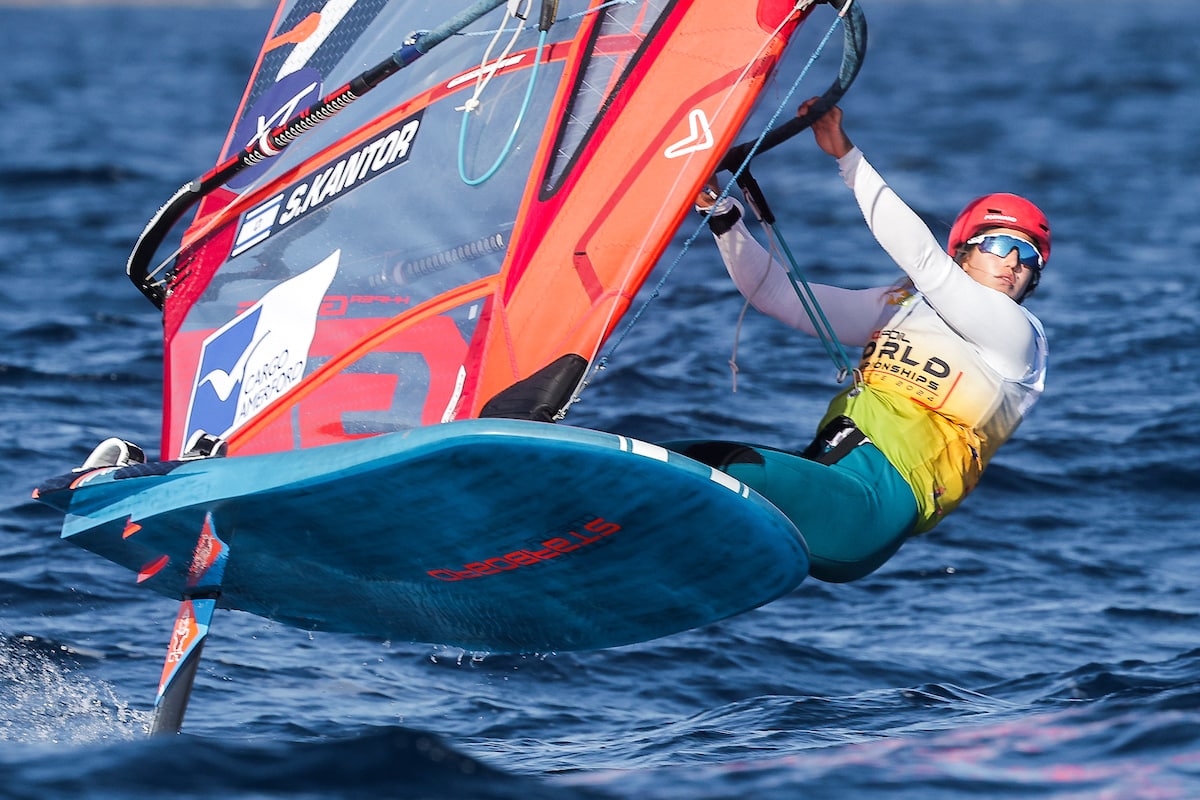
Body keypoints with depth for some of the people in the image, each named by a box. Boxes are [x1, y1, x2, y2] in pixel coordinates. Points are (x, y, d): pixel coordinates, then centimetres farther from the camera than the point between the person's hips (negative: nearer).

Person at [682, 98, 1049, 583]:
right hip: (820, 470, 8)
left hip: (877, 506, -7)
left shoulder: (1017, 333, 4)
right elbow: (773, 292, 23)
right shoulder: (901, 307, 25)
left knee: (734, 470, -33)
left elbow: (922, 258, -7)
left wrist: (847, 156, -6)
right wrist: (721, 214, 8)